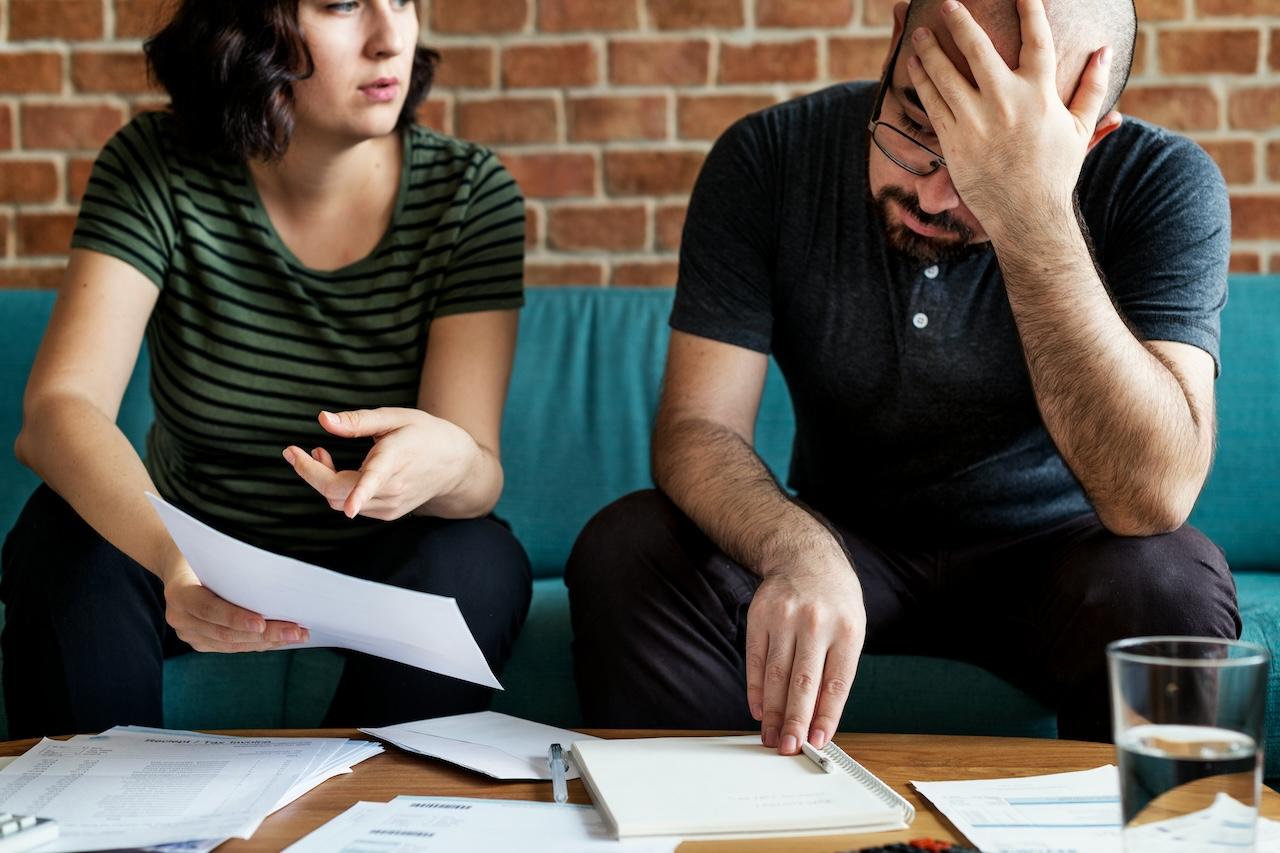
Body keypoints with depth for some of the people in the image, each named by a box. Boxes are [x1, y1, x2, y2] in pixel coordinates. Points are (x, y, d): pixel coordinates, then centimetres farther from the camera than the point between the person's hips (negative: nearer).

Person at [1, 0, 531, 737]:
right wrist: (171, 557, -47)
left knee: (476, 562, -30)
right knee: (65, 533, -28)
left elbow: (480, 475, -17)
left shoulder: (470, 193, -12)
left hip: (378, 573, 0)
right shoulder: (157, 170, -13)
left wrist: (449, 464, -45)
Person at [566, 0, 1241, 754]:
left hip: (1046, 553, -1)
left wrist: (1034, 218, -41)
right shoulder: (771, 158, -14)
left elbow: (1154, 498, -32)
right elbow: (698, 428, -18)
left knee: (1170, 583, -33)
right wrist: (799, 551, -41)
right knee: (625, 554, -25)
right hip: (842, 544, 1)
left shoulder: (1162, 186, -19)